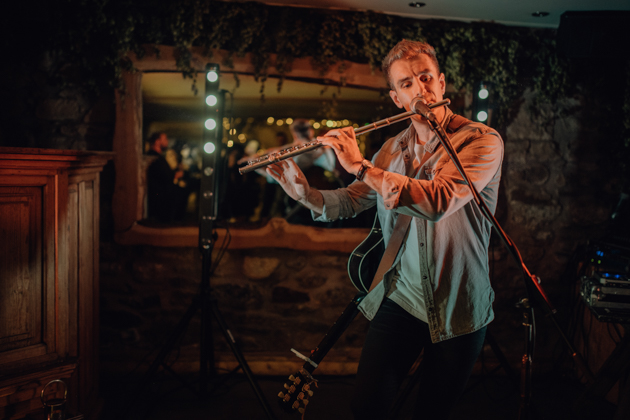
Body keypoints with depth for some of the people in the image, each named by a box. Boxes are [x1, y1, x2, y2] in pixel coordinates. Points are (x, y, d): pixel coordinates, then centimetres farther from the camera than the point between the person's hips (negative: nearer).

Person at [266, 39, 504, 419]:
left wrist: (361, 166, -25)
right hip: (400, 299, 3)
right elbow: (348, 203, 9)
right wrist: (302, 191, -10)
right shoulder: (391, 151, 5)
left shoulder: (482, 140, -13)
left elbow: (438, 202, -29)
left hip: (459, 309, -3)